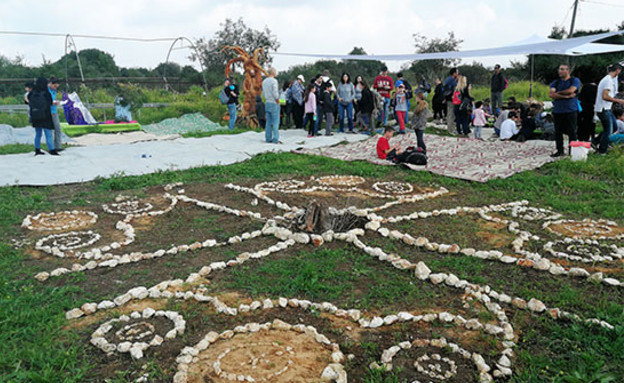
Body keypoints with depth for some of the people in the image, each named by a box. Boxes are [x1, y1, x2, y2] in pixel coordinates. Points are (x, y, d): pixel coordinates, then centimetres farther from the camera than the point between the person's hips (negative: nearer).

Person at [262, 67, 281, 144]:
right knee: (275, 122, -5)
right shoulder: (274, 81, -12)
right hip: (274, 104, -8)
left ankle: (268, 138, 10)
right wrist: (278, 102, -8)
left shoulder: (264, 81, 12)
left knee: (268, 122, 10)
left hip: (267, 103, 8)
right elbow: (275, 93, -19)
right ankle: (275, 139, -6)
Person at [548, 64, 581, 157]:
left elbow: (571, 90, -14)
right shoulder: (555, 82, 14)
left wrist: (558, 93, -1)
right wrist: (566, 96, -11)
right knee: (558, 132, 5)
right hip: (557, 111, 4)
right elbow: (551, 94, -4)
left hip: (571, 110, -4)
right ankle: (560, 151, 14)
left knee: (572, 132, -2)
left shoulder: (575, 81, 5)